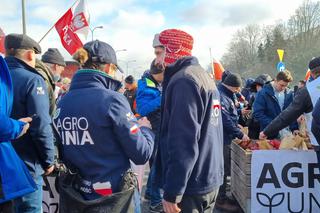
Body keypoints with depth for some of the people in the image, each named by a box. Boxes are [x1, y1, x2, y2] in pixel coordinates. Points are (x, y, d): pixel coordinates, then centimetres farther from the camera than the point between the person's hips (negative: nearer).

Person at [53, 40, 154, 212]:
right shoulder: (111, 99, -17)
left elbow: (59, 154, 9)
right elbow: (141, 154, -15)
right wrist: (145, 128, 4)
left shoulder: (61, 104, -1)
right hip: (111, 198, -4)